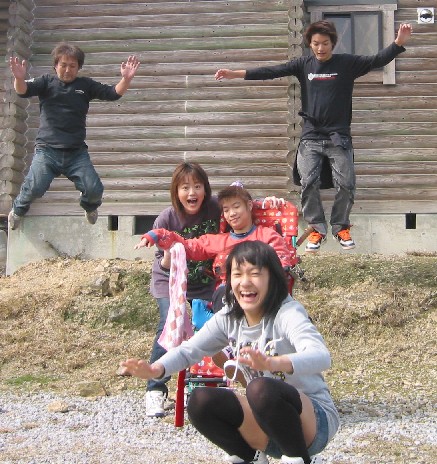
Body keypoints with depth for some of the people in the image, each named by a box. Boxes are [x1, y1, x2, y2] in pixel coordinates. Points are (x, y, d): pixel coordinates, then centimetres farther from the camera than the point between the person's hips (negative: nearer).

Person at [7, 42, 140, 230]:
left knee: (95, 190, -11)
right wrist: (19, 78, -33)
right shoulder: (46, 82, 7)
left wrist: (126, 79, -18)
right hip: (47, 151, -1)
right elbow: (23, 91, -9)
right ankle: (18, 209, 17)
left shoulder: (86, 85, 10)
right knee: (34, 188, -20)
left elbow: (113, 93, 3)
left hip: (77, 153, 2)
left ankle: (90, 206, 29)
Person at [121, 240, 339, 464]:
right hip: (267, 424, 6)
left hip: (314, 420, -5)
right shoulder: (229, 318, 1)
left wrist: (273, 363, -58)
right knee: (200, 401, -16)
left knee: (261, 389, -35)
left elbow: (321, 357, -37)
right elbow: (189, 349, -2)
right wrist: (156, 369, -25)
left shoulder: (288, 313, -19)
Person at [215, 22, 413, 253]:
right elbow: (271, 71, 0)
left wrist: (398, 42, -24)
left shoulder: (347, 63, 2)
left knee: (346, 184, -6)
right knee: (309, 183, -10)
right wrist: (235, 73, -8)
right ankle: (317, 228, 7)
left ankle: (341, 227, 15)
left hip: (339, 137, -1)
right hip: (310, 137, 1)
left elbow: (377, 61, -8)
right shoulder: (303, 64, 5)